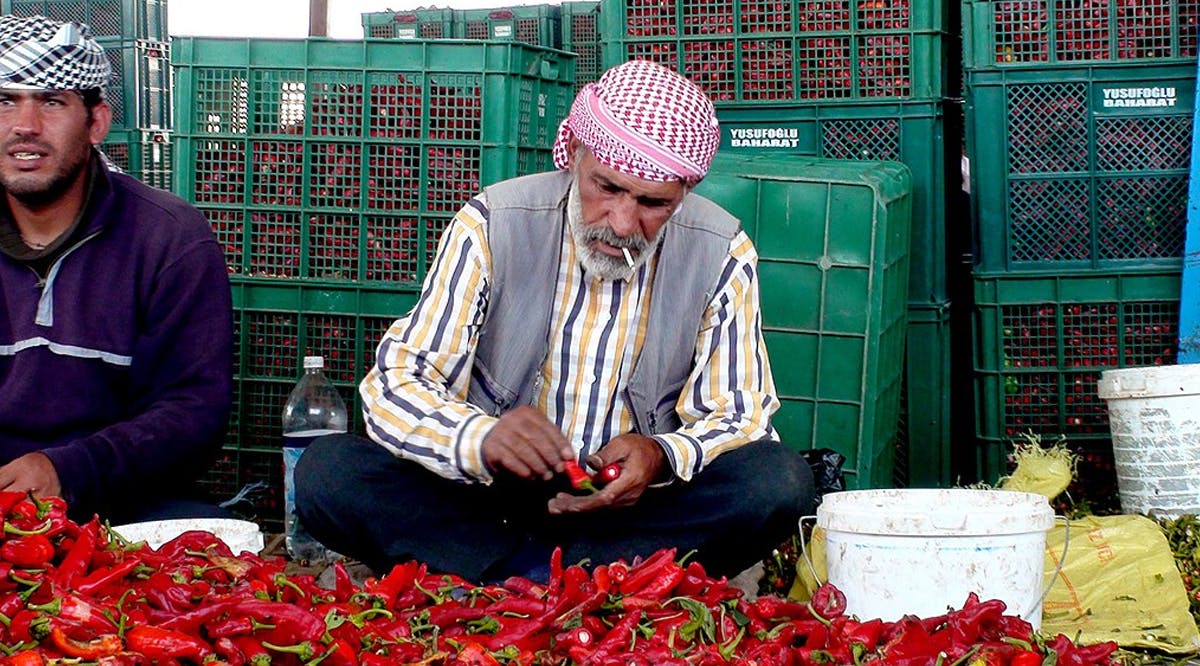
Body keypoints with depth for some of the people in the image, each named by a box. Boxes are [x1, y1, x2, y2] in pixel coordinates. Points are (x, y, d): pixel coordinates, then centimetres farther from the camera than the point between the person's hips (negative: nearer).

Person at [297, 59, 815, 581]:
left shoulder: (722, 255, -6)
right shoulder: (491, 225, -10)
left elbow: (740, 415, -3)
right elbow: (394, 386, -12)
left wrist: (661, 458, -27)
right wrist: (481, 439, -36)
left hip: (633, 506, 1)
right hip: (490, 503, -1)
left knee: (780, 481, -27)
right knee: (326, 473, -24)